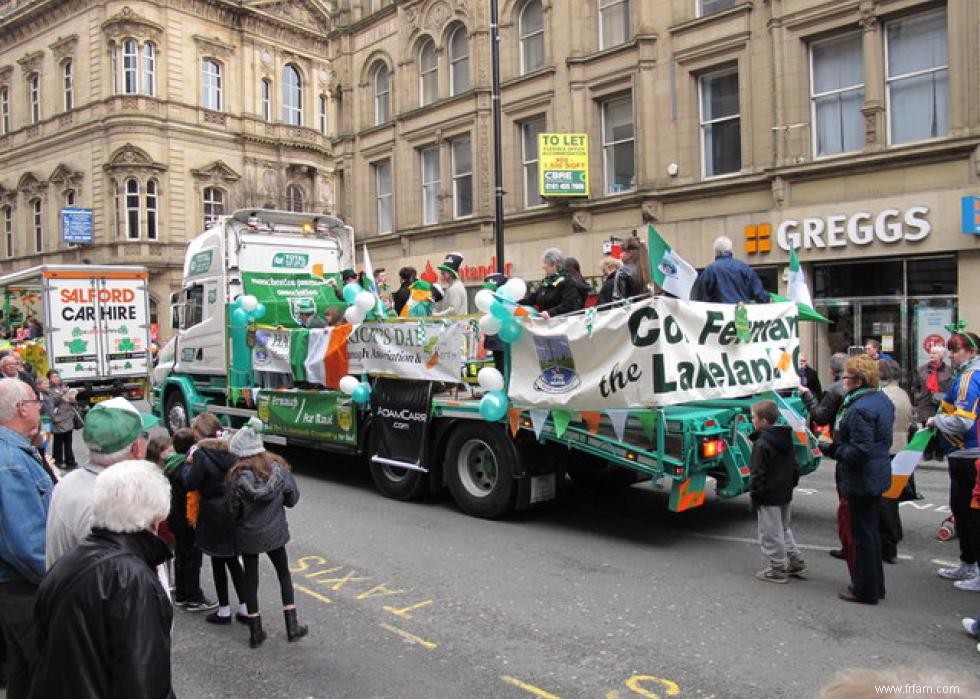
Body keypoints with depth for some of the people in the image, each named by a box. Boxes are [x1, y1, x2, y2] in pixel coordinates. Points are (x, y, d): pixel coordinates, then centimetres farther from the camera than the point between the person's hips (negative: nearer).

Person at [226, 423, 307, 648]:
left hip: (247, 536, -2)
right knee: (284, 574, 19)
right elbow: (292, 499, -4)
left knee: (251, 579, 15)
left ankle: (256, 632, 21)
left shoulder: (237, 477, -18)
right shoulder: (279, 468, -12)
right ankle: (292, 627, 20)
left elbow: (233, 510, -12)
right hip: (274, 533, 2)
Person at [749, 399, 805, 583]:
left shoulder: (761, 444, -20)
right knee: (783, 529, 24)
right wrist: (791, 484, 23)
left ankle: (777, 569, 10)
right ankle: (795, 561, 27)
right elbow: (794, 466, 15)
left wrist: (754, 494, -12)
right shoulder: (787, 439, 7)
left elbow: (758, 474, -20)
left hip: (769, 497, -9)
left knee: (770, 534, 2)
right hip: (785, 494, 9)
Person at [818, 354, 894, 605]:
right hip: (877, 477, 10)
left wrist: (832, 449, -15)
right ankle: (875, 584, 33)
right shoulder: (882, 399, 7)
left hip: (861, 481, -10)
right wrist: (837, 446, 13)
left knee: (862, 535, 3)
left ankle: (866, 591, 15)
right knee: (871, 532, 21)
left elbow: (860, 451, -28)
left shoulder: (859, 410, -25)